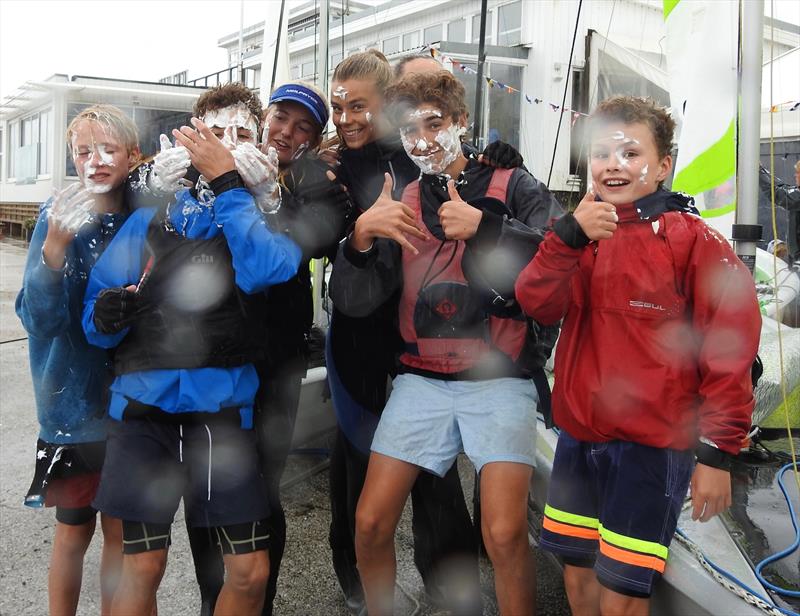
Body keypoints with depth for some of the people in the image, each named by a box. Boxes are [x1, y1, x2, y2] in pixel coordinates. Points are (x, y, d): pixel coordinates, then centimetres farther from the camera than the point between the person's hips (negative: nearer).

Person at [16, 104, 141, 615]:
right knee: (75, 532, 10)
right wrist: (55, 246, -32)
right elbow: (39, 320, -18)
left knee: (120, 531, 13)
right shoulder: (58, 217, -9)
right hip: (75, 401, -2)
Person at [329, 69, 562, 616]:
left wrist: (484, 227, -21)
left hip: (500, 380, -3)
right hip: (421, 381, 3)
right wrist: (361, 235, -12)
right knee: (371, 522, -2)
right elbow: (354, 301, 5)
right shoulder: (402, 206, 14)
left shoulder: (514, 186, 6)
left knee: (505, 534, -17)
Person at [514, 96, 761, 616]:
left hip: (652, 447, -6)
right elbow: (537, 304, -6)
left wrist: (717, 450, -11)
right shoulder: (582, 233, 8)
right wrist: (569, 236, -21)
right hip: (579, 437, 6)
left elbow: (729, 348, -11)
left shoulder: (690, 238, -10)